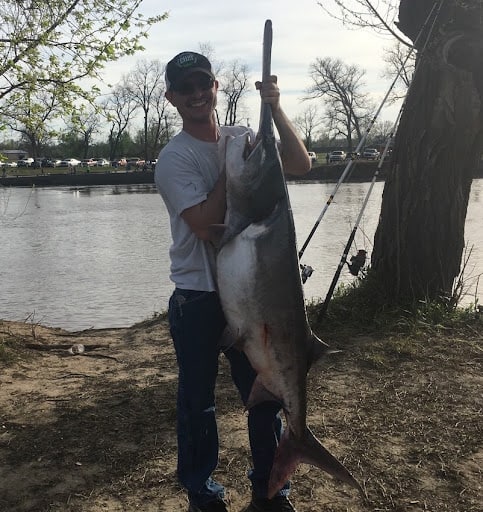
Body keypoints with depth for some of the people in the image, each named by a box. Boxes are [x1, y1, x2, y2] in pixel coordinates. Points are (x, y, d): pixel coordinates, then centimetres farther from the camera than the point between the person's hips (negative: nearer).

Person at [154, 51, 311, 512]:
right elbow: (206, 225, -22)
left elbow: (301, 164, -5)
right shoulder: (174, 158, -10)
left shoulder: (243, 138, 6)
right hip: (198, 298, -4)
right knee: (197, 400, 9)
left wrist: (275, 109, -13)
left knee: (266, 391, 14)